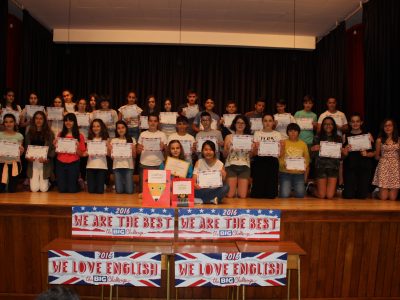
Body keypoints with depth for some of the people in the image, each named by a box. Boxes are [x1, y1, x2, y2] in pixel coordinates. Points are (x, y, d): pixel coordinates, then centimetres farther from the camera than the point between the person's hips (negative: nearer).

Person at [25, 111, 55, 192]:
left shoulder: (49, 133, 1)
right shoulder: (29, 133, 8)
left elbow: (53, 149, -2)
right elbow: (26, 149, 9)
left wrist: (47, 159, -18)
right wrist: (28, 157, -11)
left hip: (45, 164, -1)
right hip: (33, 163, 1)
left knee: (43, 189, -6)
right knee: (34, 189, -5)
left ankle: (47, 182, 28)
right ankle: (31, 180, 29)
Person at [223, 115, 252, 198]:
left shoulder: (249, 138, 11)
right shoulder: (229, 137, 7)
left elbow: (251, 155, 10)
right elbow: (224, 155, 6)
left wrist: (254, 148, -8)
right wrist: (227, 148, -14)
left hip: (244, 166, 1)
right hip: (231, 166, -1)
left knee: (242, 196, -6)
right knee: (230, 195, -8)